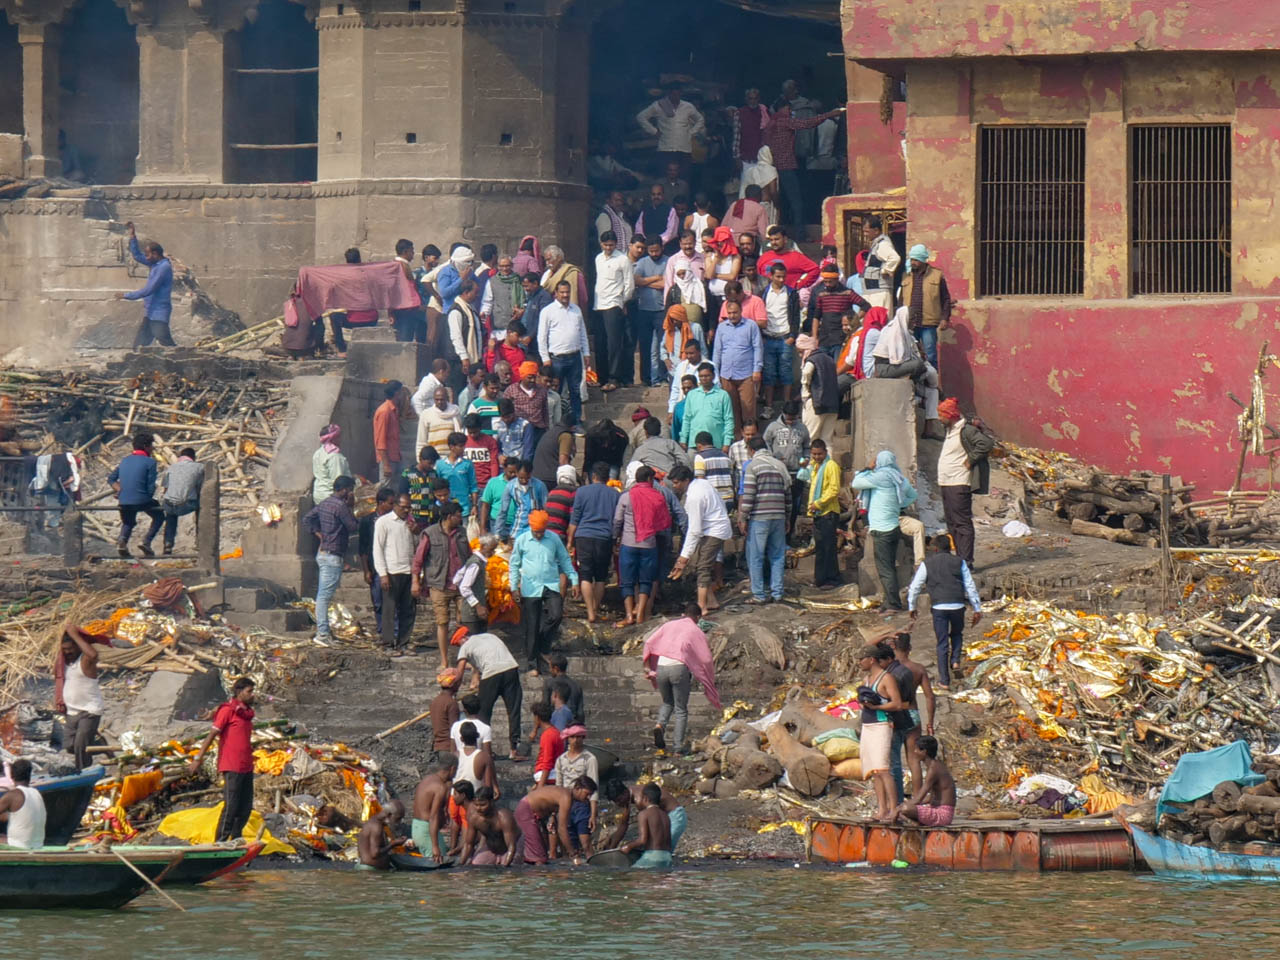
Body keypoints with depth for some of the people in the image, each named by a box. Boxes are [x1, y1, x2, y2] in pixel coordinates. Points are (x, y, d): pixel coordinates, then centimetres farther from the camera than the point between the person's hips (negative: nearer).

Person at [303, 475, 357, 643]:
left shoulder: (325, 503, 11)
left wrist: (319, 533, 11)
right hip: (333, 556, -9)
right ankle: (322, 633, -10)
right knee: (325, 595, -9)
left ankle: (322, 630, 16)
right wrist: (351, 507, -3)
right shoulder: (340, 506, -16)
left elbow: (307, 519, 17)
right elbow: (354, 527, -12)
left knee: (323, 595, 12)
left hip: (322, 552, 9)